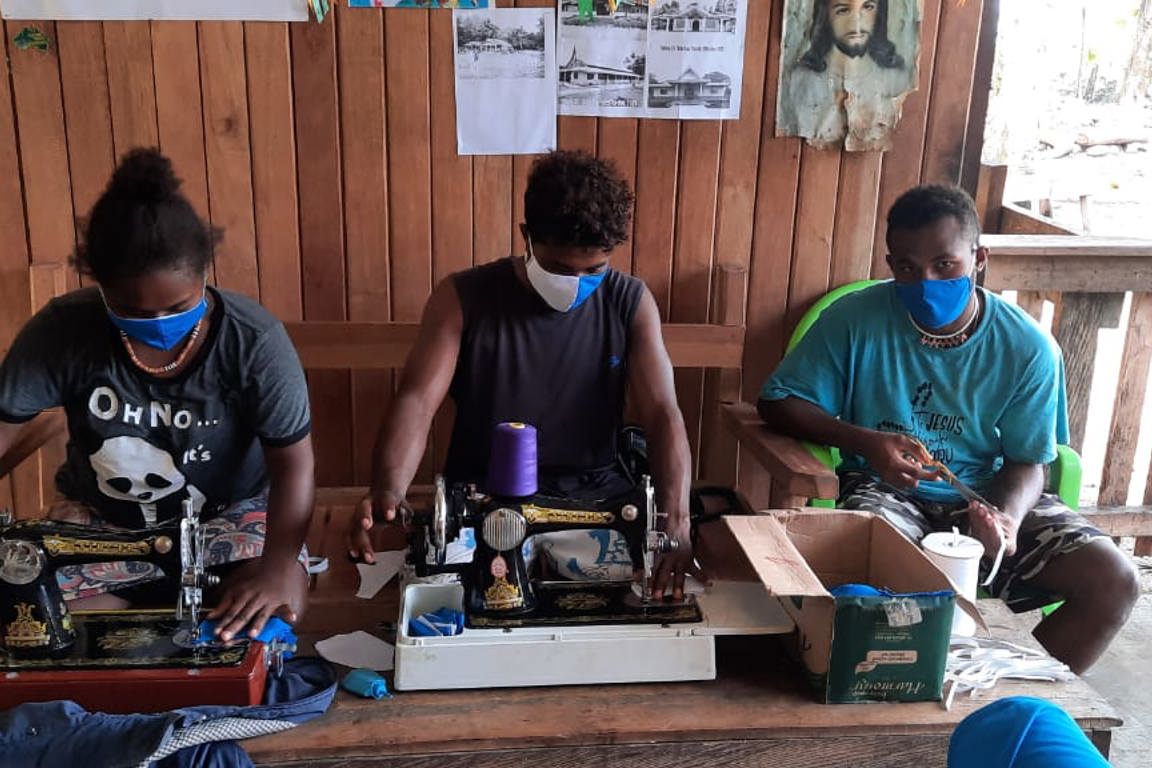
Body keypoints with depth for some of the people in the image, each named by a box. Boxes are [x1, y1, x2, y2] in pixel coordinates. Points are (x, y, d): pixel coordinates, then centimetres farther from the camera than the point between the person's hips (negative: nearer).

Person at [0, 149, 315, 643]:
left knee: (276, 603, -29)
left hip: (227, 516, -2)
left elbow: (293, 464, -21)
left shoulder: (255, 341, -24)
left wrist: (278, 565, -39)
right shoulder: (61, 331, -19)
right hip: (96, 522, 3)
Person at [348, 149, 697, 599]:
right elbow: (417, 401, -16)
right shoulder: (463, 298, -7)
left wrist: (675, 520, -29)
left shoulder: (631, 303, -2)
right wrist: (387, 493, -37)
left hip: (595, 495, 2)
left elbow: (662, 414, -10)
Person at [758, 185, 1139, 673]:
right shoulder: (856, 319, -13)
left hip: (986, 495, 3)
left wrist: (1008, 517, -26)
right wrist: (867, 442, -24)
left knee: (1114, 582, -14)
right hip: (884, 489, -2)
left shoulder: (1029, 348, -9)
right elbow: (777, 402, -8)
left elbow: (1026, 462, -2)